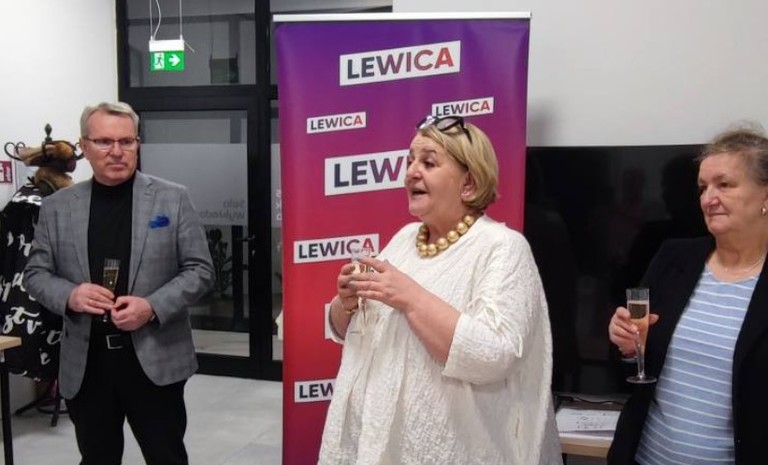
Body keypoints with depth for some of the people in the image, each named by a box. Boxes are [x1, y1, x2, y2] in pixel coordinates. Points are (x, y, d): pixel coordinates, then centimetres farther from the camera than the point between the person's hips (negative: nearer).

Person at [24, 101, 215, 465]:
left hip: (155, 357, -2)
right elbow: (36, 273, 9)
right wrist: (69, 296, -13)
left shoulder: (172, 198, -2)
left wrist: (153, 307, -18)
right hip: (85, 362, 2)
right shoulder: (57, 207, 4)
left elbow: (200, 270, -3)